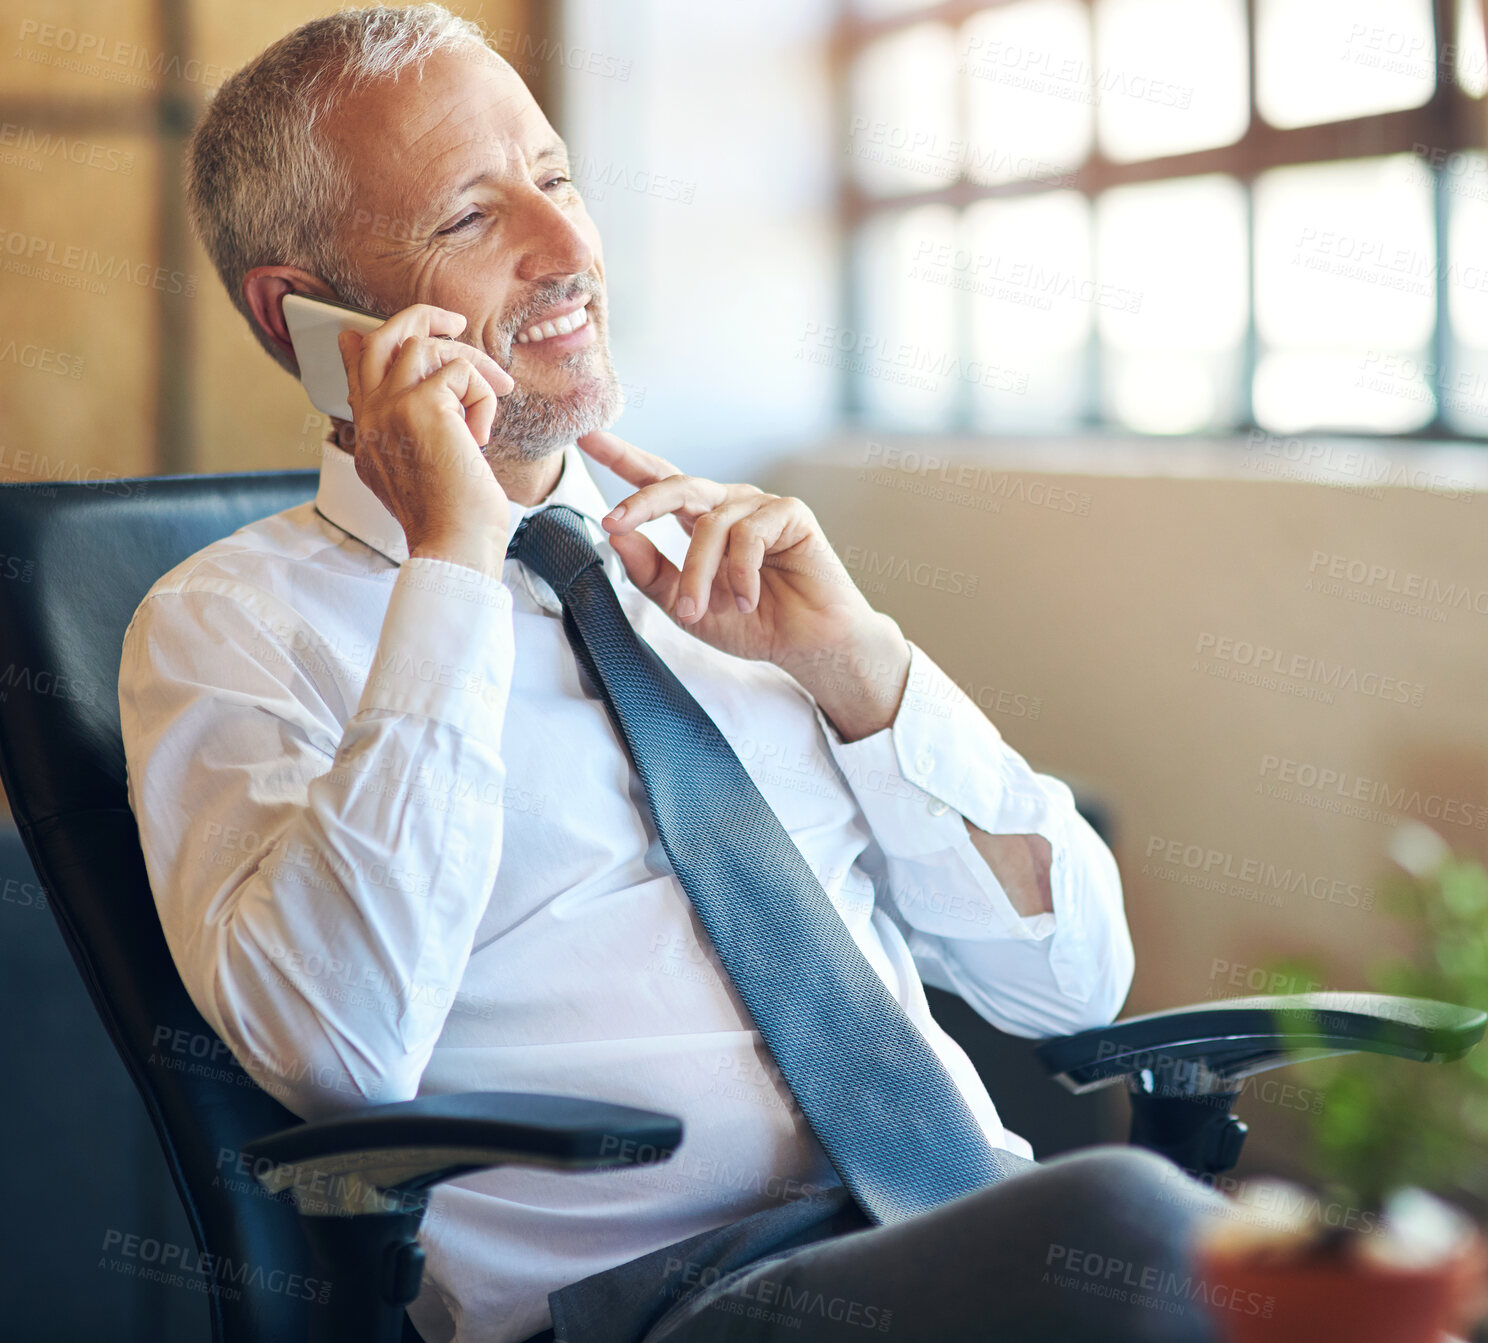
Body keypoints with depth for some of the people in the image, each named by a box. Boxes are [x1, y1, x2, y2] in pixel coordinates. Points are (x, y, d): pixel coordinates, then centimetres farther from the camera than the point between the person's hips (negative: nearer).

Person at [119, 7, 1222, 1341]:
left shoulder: (714, 570, 17)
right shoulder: (224, 626, 4)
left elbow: (1073, 974, 14)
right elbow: (332, 1051, -16)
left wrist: (855, 659, -1)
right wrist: (454, 558, -12)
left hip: (983, 1212, 5)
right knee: (1127, 1233, -31)